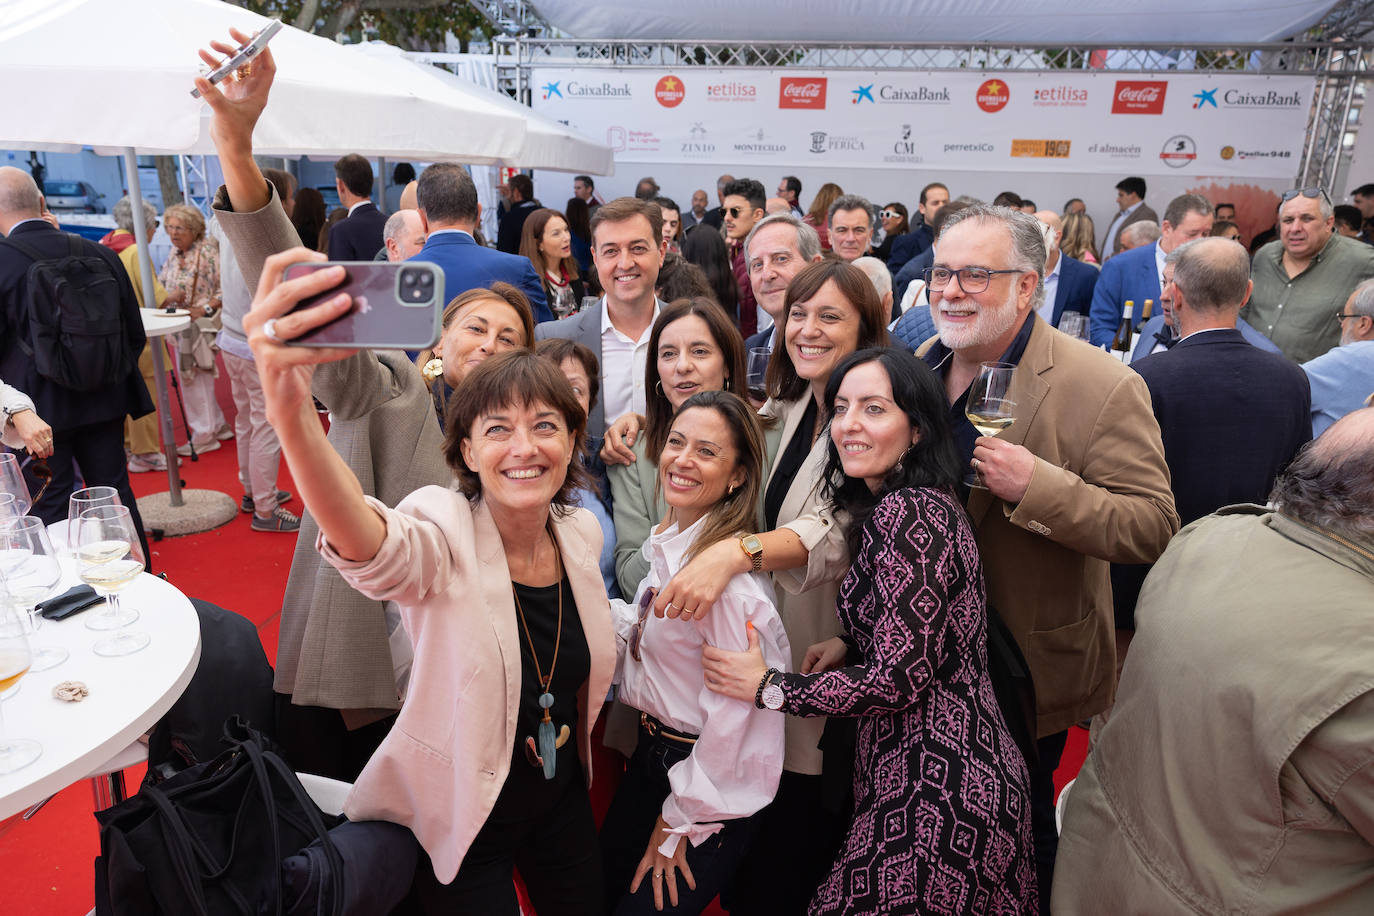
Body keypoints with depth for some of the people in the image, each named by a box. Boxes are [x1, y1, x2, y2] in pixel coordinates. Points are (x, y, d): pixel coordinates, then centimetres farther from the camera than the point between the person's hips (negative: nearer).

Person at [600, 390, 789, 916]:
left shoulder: (731, 570, -28)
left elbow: (733, 713, -23)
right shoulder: (668, 544, 0)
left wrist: (679, 822, -12)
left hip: (710, 781, -8)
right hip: (651, 752, 8)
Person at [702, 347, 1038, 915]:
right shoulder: (922, 503, 11)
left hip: (934, 788, -10)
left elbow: (901, 679, -23)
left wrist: (768, 687, -15)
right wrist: (851, 647, 4)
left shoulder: (907, 512, -21)